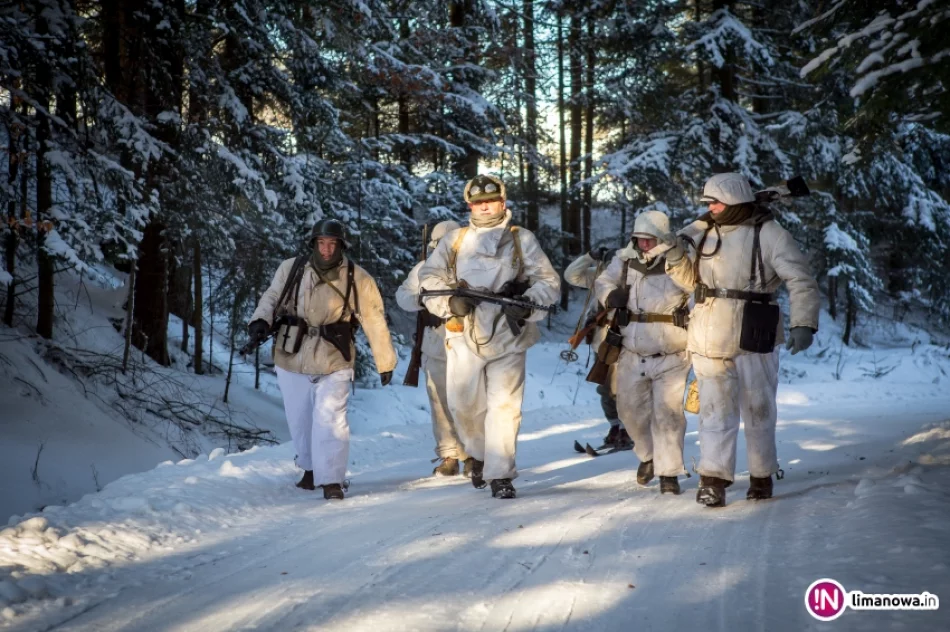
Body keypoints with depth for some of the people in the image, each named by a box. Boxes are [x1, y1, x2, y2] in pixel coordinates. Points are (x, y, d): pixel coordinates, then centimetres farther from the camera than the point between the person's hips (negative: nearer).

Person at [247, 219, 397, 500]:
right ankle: (311, 467, 38)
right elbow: (272, 298, 7)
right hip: (292, 360, 3)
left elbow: (374, 321, -1)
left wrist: (385, 362, 4)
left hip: (334, 363, -2)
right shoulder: (291, 269, -4)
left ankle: (331, 480, -10)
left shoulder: (357, 279, -7)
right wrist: (261, 320, -15)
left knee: (330, 420, -16)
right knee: (300, 421, 14)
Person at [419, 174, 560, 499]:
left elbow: (548, 282, 4)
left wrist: (527, 306, -15)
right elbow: (428, 278, 7)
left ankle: (500, 475, -2)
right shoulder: (454, 241, 11)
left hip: (507, 338, -2)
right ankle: (478, 454, 34)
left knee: (505, 406, -8)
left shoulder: (522, 240, 8)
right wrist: (451, 301, -13)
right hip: (464, 336, 2)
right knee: (463, 405, 6)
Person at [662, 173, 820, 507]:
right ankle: (713, 479, -5)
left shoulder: (769, 234, -8)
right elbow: (692, 280, 19)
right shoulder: (702, 231, 7)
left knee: (758, 409, 11)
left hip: (754, 339, -3)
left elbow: (802, 282, -9)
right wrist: (676, 258, -1)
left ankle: (762, 476, 24)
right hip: (710, 339, 3)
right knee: (715, 408, -2)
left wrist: (803, 324, -20)